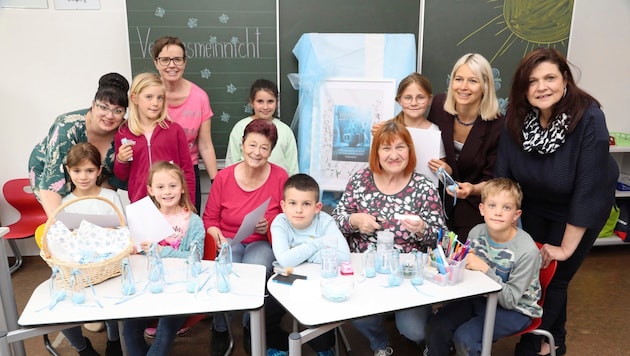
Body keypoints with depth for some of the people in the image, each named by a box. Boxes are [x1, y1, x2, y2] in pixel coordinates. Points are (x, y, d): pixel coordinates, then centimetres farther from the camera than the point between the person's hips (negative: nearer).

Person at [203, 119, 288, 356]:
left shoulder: (280, 177, -8)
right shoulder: (224, 177, -4)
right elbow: (210, 218, 4)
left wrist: (270, 227, -16)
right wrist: (218, 236, -14)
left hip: (263, 242, -1)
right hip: (229, 240, 1)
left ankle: (251, 328, 2)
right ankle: (220, 330, 4)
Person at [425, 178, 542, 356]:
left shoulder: (527, 250, -24)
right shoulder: (477, 232, -9)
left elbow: (510, 300, -20)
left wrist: (485, 269, -31)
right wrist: (464, 263, -19)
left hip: (516, 309, -4)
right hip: (480, 297, 5)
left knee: (464, 337, -23)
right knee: (438, 325, -15)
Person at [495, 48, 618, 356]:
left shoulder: (589, 118, -31)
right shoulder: (516, 117, -19)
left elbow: (588, 188, -29)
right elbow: (503, 174, -14)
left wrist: (566, 248, -24)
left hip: (581, 209, -4)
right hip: (535, 203, 4)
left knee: (553, 277, 3)